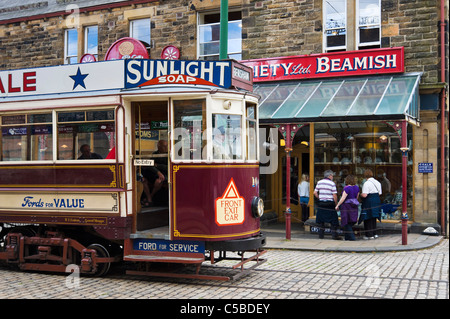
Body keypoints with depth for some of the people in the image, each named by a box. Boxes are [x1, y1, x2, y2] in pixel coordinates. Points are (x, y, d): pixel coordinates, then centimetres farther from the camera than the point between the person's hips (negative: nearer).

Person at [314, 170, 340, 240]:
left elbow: (315, 193, 5)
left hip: (321, 203, 4)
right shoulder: (332, 183, -7)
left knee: (321, 220, 12)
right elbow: (334, 195, -10)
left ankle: (321, 234, 12)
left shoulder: (319, 182, 6)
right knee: (333, 220, 4)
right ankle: (334, 234, 0)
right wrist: (336, 204, -1)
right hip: (330, 204, -4)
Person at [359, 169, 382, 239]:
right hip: (377, 201, 7)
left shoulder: (366, 183, -16)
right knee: (374, 218, 18)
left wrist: (361, 194, 0)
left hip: (369, 202, -7)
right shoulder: (377, 182, 8)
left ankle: (369, 235, 6)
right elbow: (379, 193, 12)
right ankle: (374, 233, 22)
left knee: (368, 219, 3)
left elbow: (364, 195, -21)